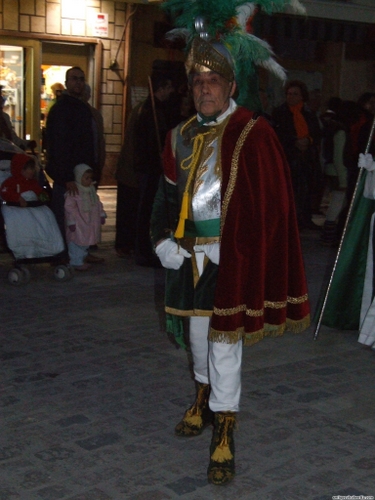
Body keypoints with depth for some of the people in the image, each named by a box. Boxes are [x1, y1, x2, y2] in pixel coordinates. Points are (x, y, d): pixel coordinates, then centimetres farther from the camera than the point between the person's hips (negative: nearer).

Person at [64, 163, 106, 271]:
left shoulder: (92, 189, 9)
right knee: (77, 242, -2)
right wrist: (71, 221, -20)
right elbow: (69, 206, -19)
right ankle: (76, 262, 5)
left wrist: (101, 215, 15)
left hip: (90, 223, 8)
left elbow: (97, 203, 19)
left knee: (86, 243, 15)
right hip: (78, 224, -8)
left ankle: (81, 260, 26)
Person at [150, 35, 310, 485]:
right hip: (190, 254, 6)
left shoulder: (253, 134, -9)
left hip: (231, 255, -6)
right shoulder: (181, 137, 9)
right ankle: (205, 397, 41)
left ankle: (224, 433, 4)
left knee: (224, 339, -4)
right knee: (197, 330, 18)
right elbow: (167, 196, 14)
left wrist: (238, 252, -14)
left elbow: (268, 205, -10)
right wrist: (164, 242, 1)